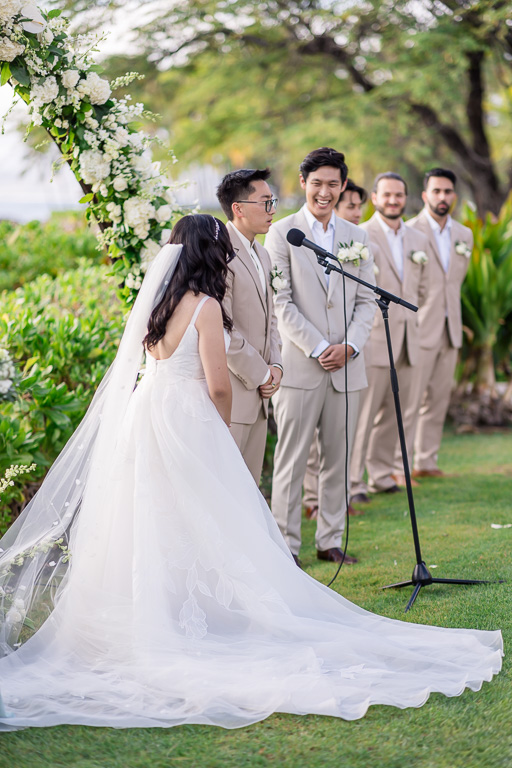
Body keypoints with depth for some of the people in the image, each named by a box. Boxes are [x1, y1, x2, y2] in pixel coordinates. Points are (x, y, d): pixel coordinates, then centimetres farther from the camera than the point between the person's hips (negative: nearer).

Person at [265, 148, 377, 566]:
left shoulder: (356, 237, 13)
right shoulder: (282, 233, 0)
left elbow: (366, 300, 10)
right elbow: (280, 301, -6)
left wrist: (350, 345, -6)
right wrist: (317, 348, -12)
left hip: (346, 366, 4)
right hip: (300, 366, -4)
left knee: (338, 458, 8)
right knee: (291, 460, -1)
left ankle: (330, 541, 18)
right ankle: (286, 545, 6)